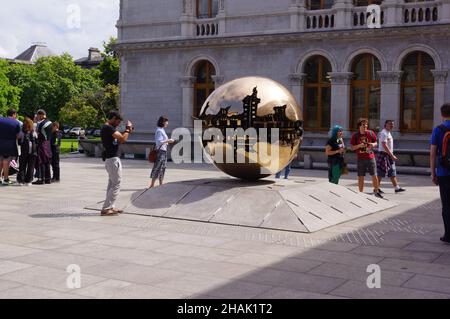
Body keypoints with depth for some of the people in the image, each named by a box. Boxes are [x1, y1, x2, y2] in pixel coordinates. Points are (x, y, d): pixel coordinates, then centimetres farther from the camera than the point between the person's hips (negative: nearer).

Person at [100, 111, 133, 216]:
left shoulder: (106, 128, 15)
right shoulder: (109, 128, -17)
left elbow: (120, 140, 16)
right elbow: (122, 139, -23)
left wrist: (127, 131, 8)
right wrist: (128, 129, -8)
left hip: (109, 159, 11)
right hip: (113, 159, -11)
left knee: (112, 184, 16)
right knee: (116, 185, -6)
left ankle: (110, 207, 21)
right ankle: (106, 209, -6)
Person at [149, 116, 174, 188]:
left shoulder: (162, 130, 16)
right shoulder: (159, 131, -14)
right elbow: (159, 142, -21)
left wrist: (168, 141, 12)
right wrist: (168, 140, -16)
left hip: (164, 151, 10)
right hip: (160, 151, -10)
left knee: (162, 168, 12)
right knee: (157, 168, -7)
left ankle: (161, 184, 17)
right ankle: (152, 185, -3)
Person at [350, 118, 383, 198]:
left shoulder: (371, 133, 2)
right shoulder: (355, 135, -2)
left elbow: (376, 143, 12)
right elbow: (352, 148, 0)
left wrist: (373, 144, -11)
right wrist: (359, 145, -18)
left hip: (370, 157, 1)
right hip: (360, 159, -1)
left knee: (374, 176, 3)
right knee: (361, 177, 2)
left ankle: (376, 191, 19)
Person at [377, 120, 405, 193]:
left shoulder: (389, 133, 16)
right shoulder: (384, 133, -15)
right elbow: (384, 146, -23)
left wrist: (392, 155, 18)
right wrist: (392, 155, -25)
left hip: (389, 155, 10)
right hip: (383, 155, -10)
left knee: (392, 172, 10)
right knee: (381, 173, -4)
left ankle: (397, 188, 13)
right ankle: (377, 188, 3)